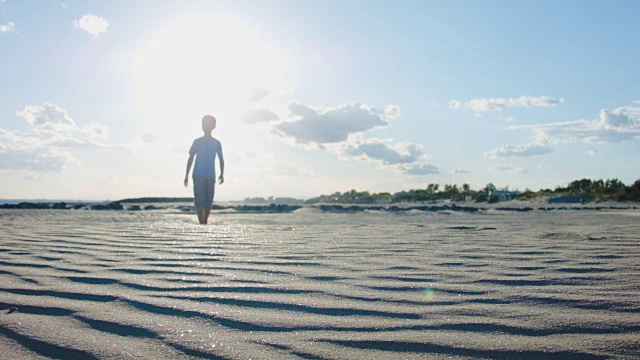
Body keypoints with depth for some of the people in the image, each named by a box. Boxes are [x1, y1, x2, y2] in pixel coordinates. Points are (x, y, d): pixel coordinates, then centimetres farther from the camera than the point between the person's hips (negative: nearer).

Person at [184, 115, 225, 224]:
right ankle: (201, 223, -17)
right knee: (199, 200, -13)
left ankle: (205, 222, 20)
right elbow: (190, 158, 9)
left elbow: (221, 159, 13)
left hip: (211, 176, 1)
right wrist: (186, 175, 7)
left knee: (208, 202, 4)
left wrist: (222, 174, 4)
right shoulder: (197, 142, 5)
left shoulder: (216, 143, 6)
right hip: (198, 175, -1)